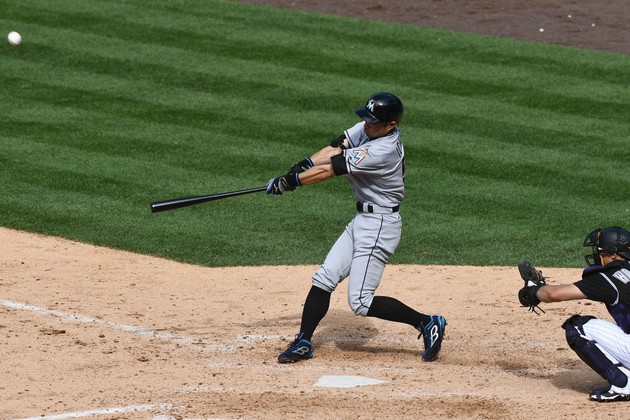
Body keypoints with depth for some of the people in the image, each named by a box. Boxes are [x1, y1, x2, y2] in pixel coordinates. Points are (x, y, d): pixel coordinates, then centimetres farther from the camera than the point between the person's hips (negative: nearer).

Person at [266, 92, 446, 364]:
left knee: (360, 302, -9)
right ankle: (303, 343, 14)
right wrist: (304, 165, -16)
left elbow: (331, 169, -22)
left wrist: (291, 181, -15)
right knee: (323, 280, 7)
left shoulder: (383, 151, -26)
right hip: (362, 221, 9)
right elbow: (337, 148, -1)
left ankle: (426, 323, 0)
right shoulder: (369, 128, 0)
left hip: (378, 226, -9)